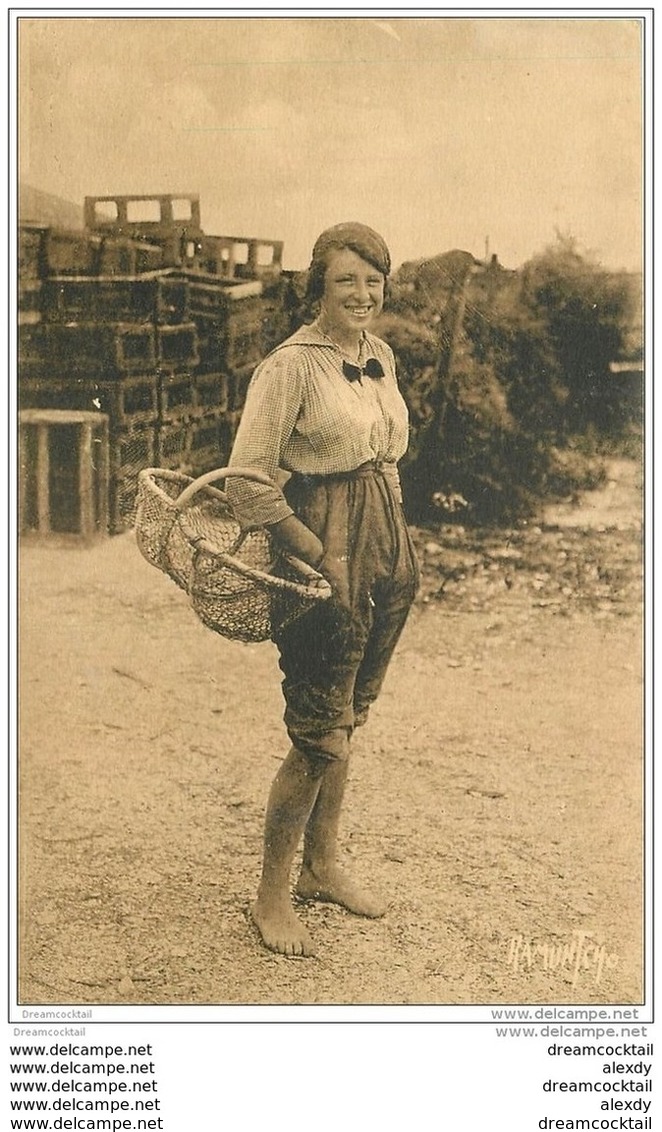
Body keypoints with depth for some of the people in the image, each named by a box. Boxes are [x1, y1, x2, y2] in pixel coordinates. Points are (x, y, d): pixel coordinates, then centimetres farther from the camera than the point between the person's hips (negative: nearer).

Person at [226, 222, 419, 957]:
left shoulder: (381, 356, 9)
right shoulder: (291, 365, -15)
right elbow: (247, 482, -19)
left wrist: (390, 542, 12)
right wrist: (322, 556, -15)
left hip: (388, 547, 8)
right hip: (326, 552, -7)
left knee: (344, 721, 17)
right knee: (320, 735, -1)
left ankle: (321, 867, 33)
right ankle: (271, 896, 17)